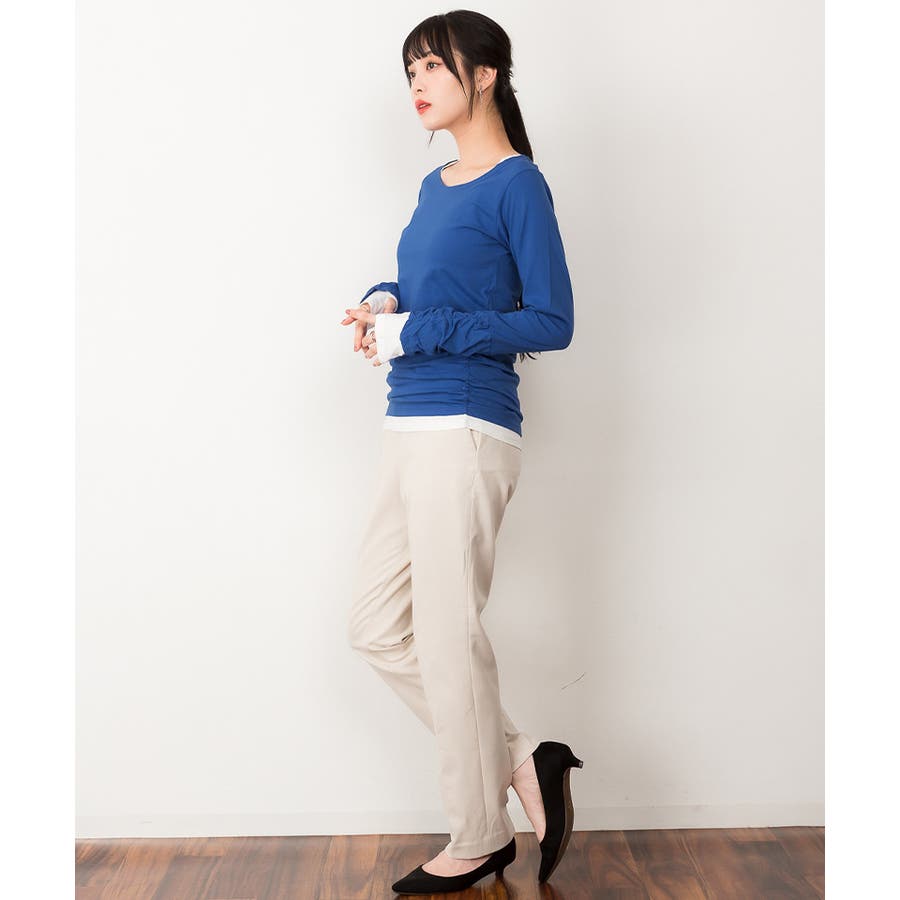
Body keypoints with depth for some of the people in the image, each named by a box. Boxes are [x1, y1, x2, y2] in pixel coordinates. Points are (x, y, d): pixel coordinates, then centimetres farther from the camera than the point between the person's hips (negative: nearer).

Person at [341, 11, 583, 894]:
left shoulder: (516, 183, -7)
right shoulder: (435, 186, 17)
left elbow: (552, 322, -12)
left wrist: (417, 331, -13)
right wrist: (385, 302, 3)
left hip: (464, 432, -9)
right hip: (410, 428, 9)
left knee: (449, 640, 0)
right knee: (377, 628, 12)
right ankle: (521, 761, 23)